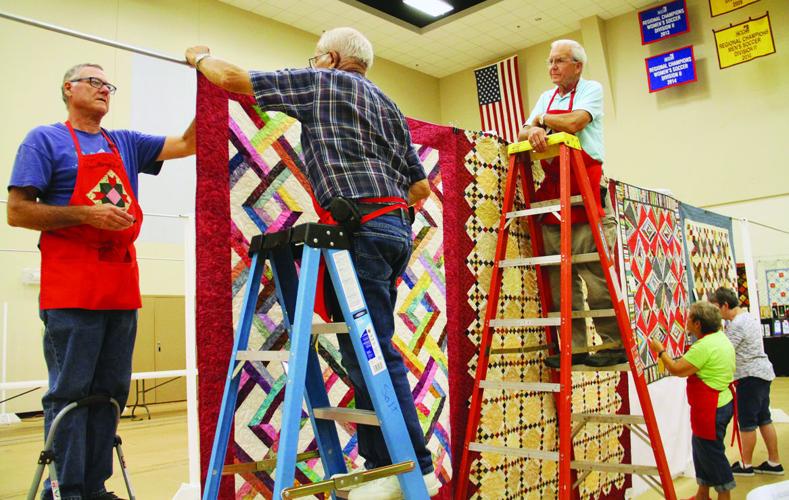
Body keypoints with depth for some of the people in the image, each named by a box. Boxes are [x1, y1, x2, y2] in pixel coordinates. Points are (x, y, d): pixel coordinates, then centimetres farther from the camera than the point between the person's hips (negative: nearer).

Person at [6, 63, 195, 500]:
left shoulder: (126, 144, 19)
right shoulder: (46, 139, 4)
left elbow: (187, 144, 14)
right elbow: (17, 211, -3)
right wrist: (87, 214, -13)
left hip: (123, 288, 6)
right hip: (71, 289, -5)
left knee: (110, 392, 8)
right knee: (69, 392, -3)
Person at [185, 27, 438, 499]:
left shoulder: (319, 82, 8)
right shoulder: (389, 106, 27)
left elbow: (233, 78, 9)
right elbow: (420, 186, 22)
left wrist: (199, 56, 28)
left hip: (360, 228, -8)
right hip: (396, 228, 8)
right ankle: (378, 460, 13)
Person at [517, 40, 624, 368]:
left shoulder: (591, 89, 4)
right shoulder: (546, 97, 23)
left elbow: (574, 122, -15)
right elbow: (523, 134, 12)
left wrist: (541, 119, 2)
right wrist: (533, 131, -11)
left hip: (586, 191, -6)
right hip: (551, 193, 6)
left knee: (595, 271, -9)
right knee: (560, 275, 2)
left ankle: (614, 344, -1)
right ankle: (573, 347, 6)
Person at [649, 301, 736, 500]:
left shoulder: (705, 346, -24)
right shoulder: (720, 337, 7)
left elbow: (676, 370, -21)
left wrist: (660, 351, -8)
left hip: (711, 409, -11)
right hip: (722, 401, 11)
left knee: (711, 451, 4)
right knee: (701, 447, 20)